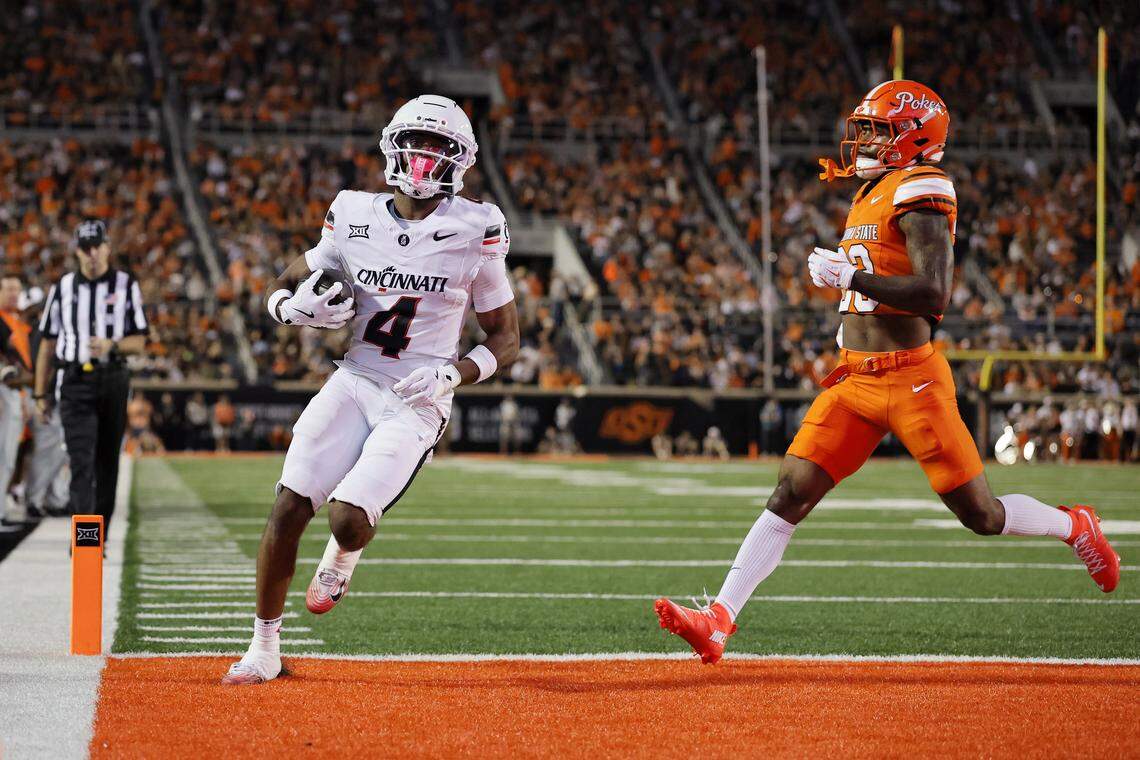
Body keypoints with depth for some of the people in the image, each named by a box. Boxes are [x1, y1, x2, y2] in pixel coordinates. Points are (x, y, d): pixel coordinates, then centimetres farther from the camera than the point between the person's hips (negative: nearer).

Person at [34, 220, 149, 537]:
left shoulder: (126, 285, 4)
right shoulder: (63, 288, 8)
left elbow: (139, 342, 2)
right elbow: (48, 344, 12)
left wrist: (111, 345, -19)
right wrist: (41, 393, 10)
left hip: (113, 382, 1)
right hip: (74, 383, -1)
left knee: (107, 461, 6)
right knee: (81, 460, -13)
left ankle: (101, 536, 15)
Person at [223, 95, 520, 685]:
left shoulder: (475, 232, -5)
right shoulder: (356, 218, 2)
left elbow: (506, 341, 3)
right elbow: (279, 290, 13)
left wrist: (452, 374, -14)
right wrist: (297, 309, -11)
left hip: (417, 404, -3)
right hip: (354, 385, 3)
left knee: (348, 518, -21)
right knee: (288, 508, -11)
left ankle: (343, 557, 19)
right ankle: (264, 650, 5)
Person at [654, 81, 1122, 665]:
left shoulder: (919, 192, -11)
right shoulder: (871, 196, 17)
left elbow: (932, 294, -22)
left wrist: (849, 276, -20)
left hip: (910, 379, -8)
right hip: (855, 379, 8)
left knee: (981, 515, 1)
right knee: (790, 496, -4)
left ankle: (1073, 527, 29)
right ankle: (718, 622, -9)